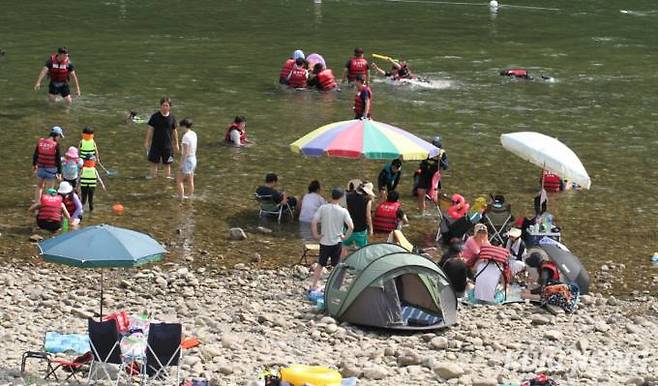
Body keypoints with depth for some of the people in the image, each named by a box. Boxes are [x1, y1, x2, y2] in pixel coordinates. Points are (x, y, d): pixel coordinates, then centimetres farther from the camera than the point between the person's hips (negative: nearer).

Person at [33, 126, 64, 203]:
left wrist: (34, 165, 27)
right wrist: (59, 173, -6)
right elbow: (58, 160, -12)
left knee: (39, 187, 23)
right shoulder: (56, 145, -15)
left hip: (41, 168, 5)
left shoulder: (40, 142, -1)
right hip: (51, 170, -5)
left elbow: (35, 155, 10)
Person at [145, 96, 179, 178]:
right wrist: (147, 142, -2)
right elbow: (150, 129, -1)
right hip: (156, 145, -1)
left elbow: (174, 131, 9)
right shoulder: (155, 116, -5)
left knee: (167, 164, 6)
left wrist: (176, 144, 12)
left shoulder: (172, 118, -1)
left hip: (167, 145, 1)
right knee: (154, 163, 3)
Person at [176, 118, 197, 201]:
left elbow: (185, 152, -21)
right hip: (193, 159, 8)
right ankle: (189, 196, 23)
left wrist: (181, 164, -17)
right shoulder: (194, 134, 5)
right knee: (190, 181, 15)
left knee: (179, 179, 1)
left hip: (187, 160, -8)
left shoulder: (186, 136, -20)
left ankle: (181, 197, -2)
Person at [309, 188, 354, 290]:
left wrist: (315, 235, -2)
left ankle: (314, 285, 16)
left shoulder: (323, 208, -7)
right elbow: (351, 226, -16)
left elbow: (313, 222, -12)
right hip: (337, 243, -1)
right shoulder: (343, 211, -9)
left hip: (324, 242, 1)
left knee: (320, 264, 14)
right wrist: (345, 236, -3)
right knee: (336, 266, 10)